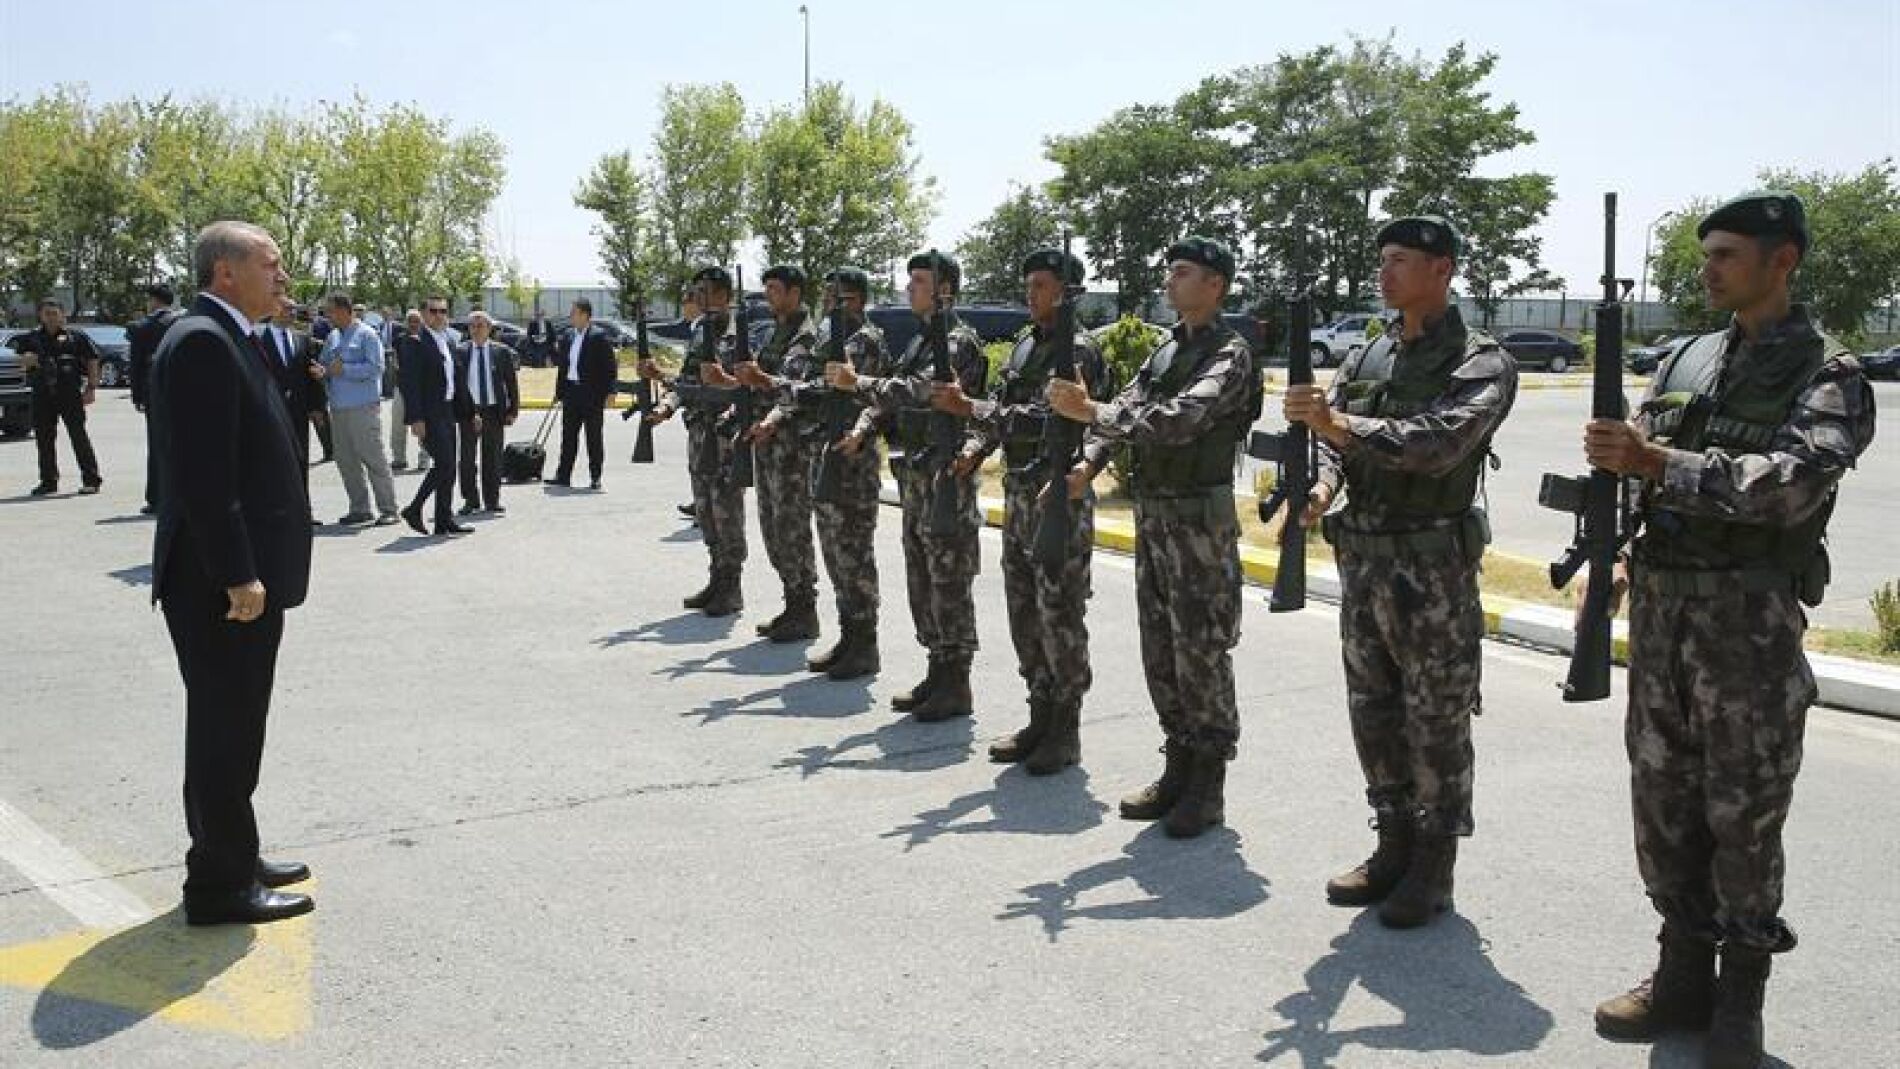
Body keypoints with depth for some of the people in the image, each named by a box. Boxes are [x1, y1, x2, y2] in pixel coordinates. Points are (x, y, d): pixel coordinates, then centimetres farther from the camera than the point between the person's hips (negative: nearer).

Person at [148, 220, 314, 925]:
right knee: (224, 730, -1)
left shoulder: (229, 340, 15)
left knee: (232, 728, 18)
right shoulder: (201, 341, -16)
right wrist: (238, 576, -23)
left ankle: (232, 861, 30)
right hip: (220, 582, -10)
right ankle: (220, 887, 10)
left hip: (246, 575, 10)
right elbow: (202, 474, -23)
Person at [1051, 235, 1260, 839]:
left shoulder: (1229, 355, -11)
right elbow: (1130, 408, 7)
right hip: (1152, 515, 8)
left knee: (1202, 654, -2)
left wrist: (1093, 412, -28)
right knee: (1159, 652, 12)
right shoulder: (1167, 348, 14)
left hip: (1200, 521, -8)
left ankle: (1207, 788, 8)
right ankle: (1179, 768, 24)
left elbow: (1180, 418, -26)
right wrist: (1090, 462, -11)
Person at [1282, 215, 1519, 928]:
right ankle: (1394, 847, 28)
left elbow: (1438, 443, -23)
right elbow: (1331, 436, 8)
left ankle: (1433, 870, 15)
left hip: (1433, 565, -6)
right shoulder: (1370, 356, 12)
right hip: (1361, 557, 7)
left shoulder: (1481, 362, -8)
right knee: (1373, 713, 13)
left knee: (1436, 723, 2)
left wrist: (1338, 423, -28)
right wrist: (1324, 480, -13)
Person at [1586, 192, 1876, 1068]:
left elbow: (1795, 482, -21)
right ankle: (1684, 971, 24)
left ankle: (1740, 999, 17)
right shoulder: (1684, 360, 12)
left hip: (1751, 618, -5)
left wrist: (1659, 462, -28)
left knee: (1744, 812, 3)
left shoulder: (1829, 374, -5)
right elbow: (1638, 465, 12)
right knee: (1663, 798, 10)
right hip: (1660, 607, 5)